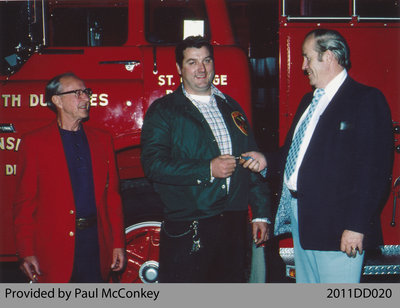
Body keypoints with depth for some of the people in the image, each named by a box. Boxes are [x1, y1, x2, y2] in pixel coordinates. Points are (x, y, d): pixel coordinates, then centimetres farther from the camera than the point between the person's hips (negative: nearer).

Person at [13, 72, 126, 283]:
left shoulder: (102, 140, 11)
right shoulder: (34, 142, 0)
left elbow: (112, 195, 11)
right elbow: (24, 202, -1)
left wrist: (118, 243, 5)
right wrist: (26, 253, -8)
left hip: (95, 241, 3)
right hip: (54, 248, -3)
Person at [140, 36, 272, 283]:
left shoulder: (231, 108, 16)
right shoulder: (163, 111, 1)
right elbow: (153, 164, -12)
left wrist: (261, 214, 11)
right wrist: (207, 169, -18)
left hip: (234, 225, 5)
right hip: (187, 231, -4)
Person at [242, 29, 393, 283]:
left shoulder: (367, 100, -10)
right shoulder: (309, 101, 18)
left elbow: (375, 172, -17)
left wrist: (356, 226, -20)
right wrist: (268, 161, 6)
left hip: (337, 224, -8)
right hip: (300, 218, 9)